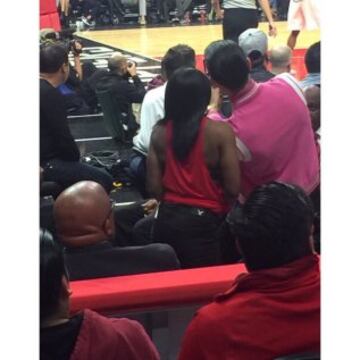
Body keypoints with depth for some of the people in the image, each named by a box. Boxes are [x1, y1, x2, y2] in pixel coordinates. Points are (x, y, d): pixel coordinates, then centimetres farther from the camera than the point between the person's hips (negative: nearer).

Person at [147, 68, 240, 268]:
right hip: (205, 221, -4)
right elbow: (233, 188, -11)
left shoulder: (159, 132, -2)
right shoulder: (220, 132, -11)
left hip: (168, 219, 4)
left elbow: (154, 187, 0)